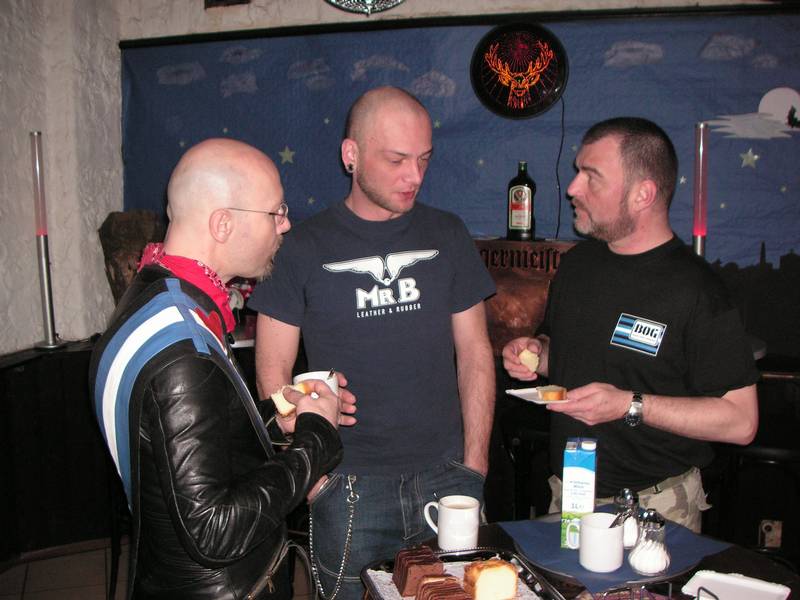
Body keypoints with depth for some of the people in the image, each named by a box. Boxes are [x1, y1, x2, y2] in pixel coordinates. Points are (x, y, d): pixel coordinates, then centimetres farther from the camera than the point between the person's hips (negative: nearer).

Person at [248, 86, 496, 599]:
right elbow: (274, 373, -1)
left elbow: (474, 353, 6)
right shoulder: (305, 248, -4)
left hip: (445, 476, 3)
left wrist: (475, 462, 1)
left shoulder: (448, 235, 4)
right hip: (348, 486, -2)